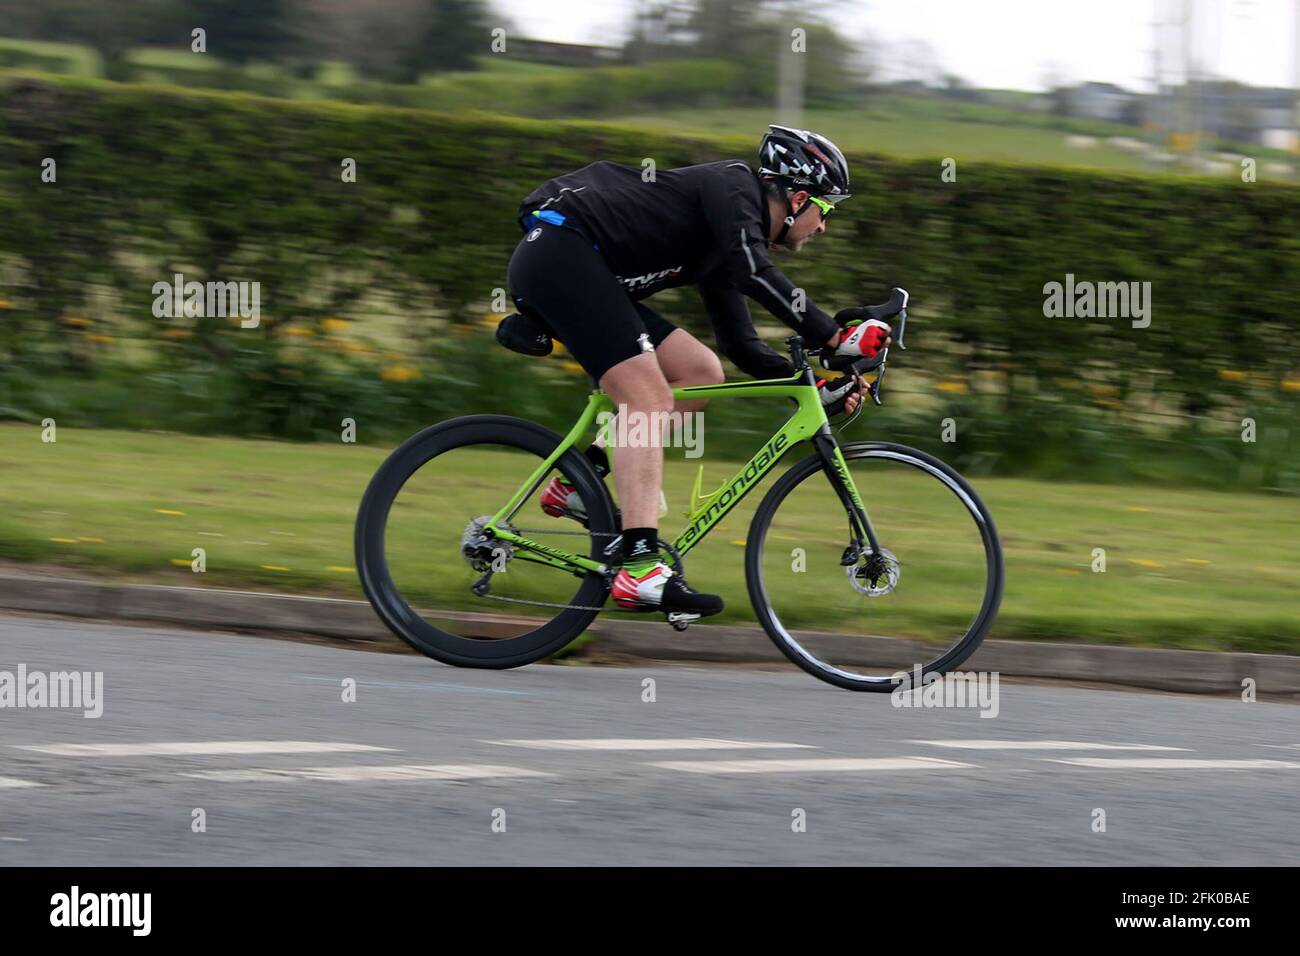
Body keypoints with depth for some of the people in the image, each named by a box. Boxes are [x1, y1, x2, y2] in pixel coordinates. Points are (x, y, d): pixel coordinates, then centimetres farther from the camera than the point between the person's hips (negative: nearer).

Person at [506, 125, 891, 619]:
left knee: (701, 373, 8)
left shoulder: (723, 246, 23)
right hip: (558, 253, -10)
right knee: (650, 400, -18)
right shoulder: (734, 185, -4)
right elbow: (753, 273, -22)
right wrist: (835, 335, -22)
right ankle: (640, 567, -28)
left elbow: (740, 343, 24)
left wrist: (816, 389, 13)